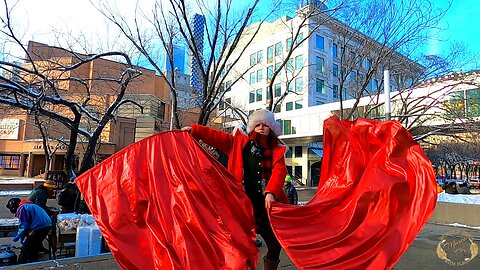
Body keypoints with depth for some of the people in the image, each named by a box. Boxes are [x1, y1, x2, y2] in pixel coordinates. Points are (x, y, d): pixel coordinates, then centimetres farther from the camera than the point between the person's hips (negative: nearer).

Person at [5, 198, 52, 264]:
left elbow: (23, 225, -8)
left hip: (38, 228, -10)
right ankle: (33, 262, 36)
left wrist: (19, 236, 5)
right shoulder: (30, 205, 25)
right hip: (47, 226, 10)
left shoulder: (21, 208, -4)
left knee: (25, 249, 6)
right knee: (35, 247, 26)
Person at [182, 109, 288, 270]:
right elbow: (216, 136, 3)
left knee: (275, 245, 7)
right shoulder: (239, 143, 7)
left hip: (267, 205, 2)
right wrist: (194, 130, -8)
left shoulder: (277, 151, 6)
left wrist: (271, 192, -26)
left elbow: (279, 172, -9)